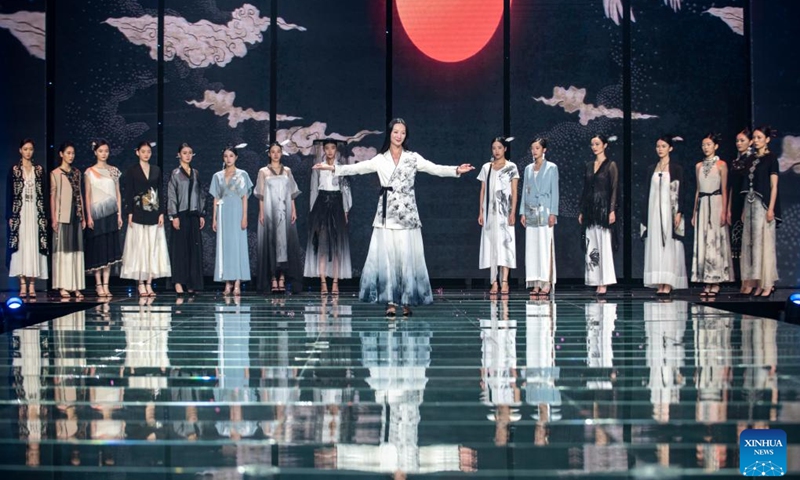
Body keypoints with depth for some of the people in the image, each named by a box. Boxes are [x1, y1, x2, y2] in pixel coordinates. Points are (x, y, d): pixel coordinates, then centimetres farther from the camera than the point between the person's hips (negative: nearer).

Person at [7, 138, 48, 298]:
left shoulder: (39, 170, 10)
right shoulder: (14, 169, 4)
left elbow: (43, 194, 10)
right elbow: (9, 194, 2)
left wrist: (45, 215, 5)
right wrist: (10, 216, -5)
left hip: (35, 213, 2)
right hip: (19, 212, -2)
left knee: (34, 247, -2)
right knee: (21, 246, -6)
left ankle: (32, 285, -2)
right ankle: (23, 286, -6)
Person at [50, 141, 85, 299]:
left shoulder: (77, 173, 14)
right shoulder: (55, 173, 0)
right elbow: (52, 196, -3)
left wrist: (83, 217, 12)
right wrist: (53, 218, -9)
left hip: (76, 215, 5)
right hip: (62, 216, -5)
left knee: (76, 249, 3)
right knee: (63, 249, -5)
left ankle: (76, 287, 5)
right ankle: (63, 287, -3)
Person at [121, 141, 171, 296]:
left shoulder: (156, 170, 11)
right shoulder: (132, 170, 1)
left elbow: (160, 192, 11)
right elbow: (128, 193, -2)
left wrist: (161, 213, 3)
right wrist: (130, 213, -9)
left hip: (154, 214, 3)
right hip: (138, 214, -3)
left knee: (153, 248, 1)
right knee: (139, 247, -3)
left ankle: (149, 283, 5)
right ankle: (141, 284, 1)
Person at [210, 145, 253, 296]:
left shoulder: (242, 175, 4)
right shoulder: (218, 176, 11)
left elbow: (245, 197, 0)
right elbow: (216, 198, 12)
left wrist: (244, 216, -9)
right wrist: (214, 218, 6)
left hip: (237, 212, -3)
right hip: (223, 213, 3)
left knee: (238, 245, -6)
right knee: (224, 246, 0)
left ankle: (237, 284, -8)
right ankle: (227, 284, 1)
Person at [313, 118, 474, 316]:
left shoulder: (413, 158, 5)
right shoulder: (380, 160, 8)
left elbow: (435, 169, -4)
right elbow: (357, 168, 3)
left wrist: (456, 170, -20)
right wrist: (333, 168, -8)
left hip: (407, 215, -1)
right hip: (386, 215, 1)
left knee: (408, 257, -2)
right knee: (386, 258, -3)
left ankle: (407, 301, 5)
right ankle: (390, 302, -1)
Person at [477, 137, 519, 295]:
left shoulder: (511, 167, 4)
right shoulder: (486, 167, 11)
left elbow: (514, 192, 0)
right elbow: (483, 191, 11)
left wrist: (513, 212, -9)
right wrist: (481, 212, 4)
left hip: (504, 211, -3)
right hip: (490, 211, 3)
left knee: (505, 243, -8)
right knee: (491, 244, -1)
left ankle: (504, 282, -9)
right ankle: (494, 282, 0)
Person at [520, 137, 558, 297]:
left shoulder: (551, 168, 1)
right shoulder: (528, 169, 14)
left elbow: (554, 191, -3)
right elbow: (524, 191, 15)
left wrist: (553, 213, -9)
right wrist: (522, 212, 8)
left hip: (545, 211, -5)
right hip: (531, 212, 5)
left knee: (545, 246, -7)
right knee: (532, 247, 2)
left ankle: (546, 283, -5)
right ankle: (536, 283, 5)